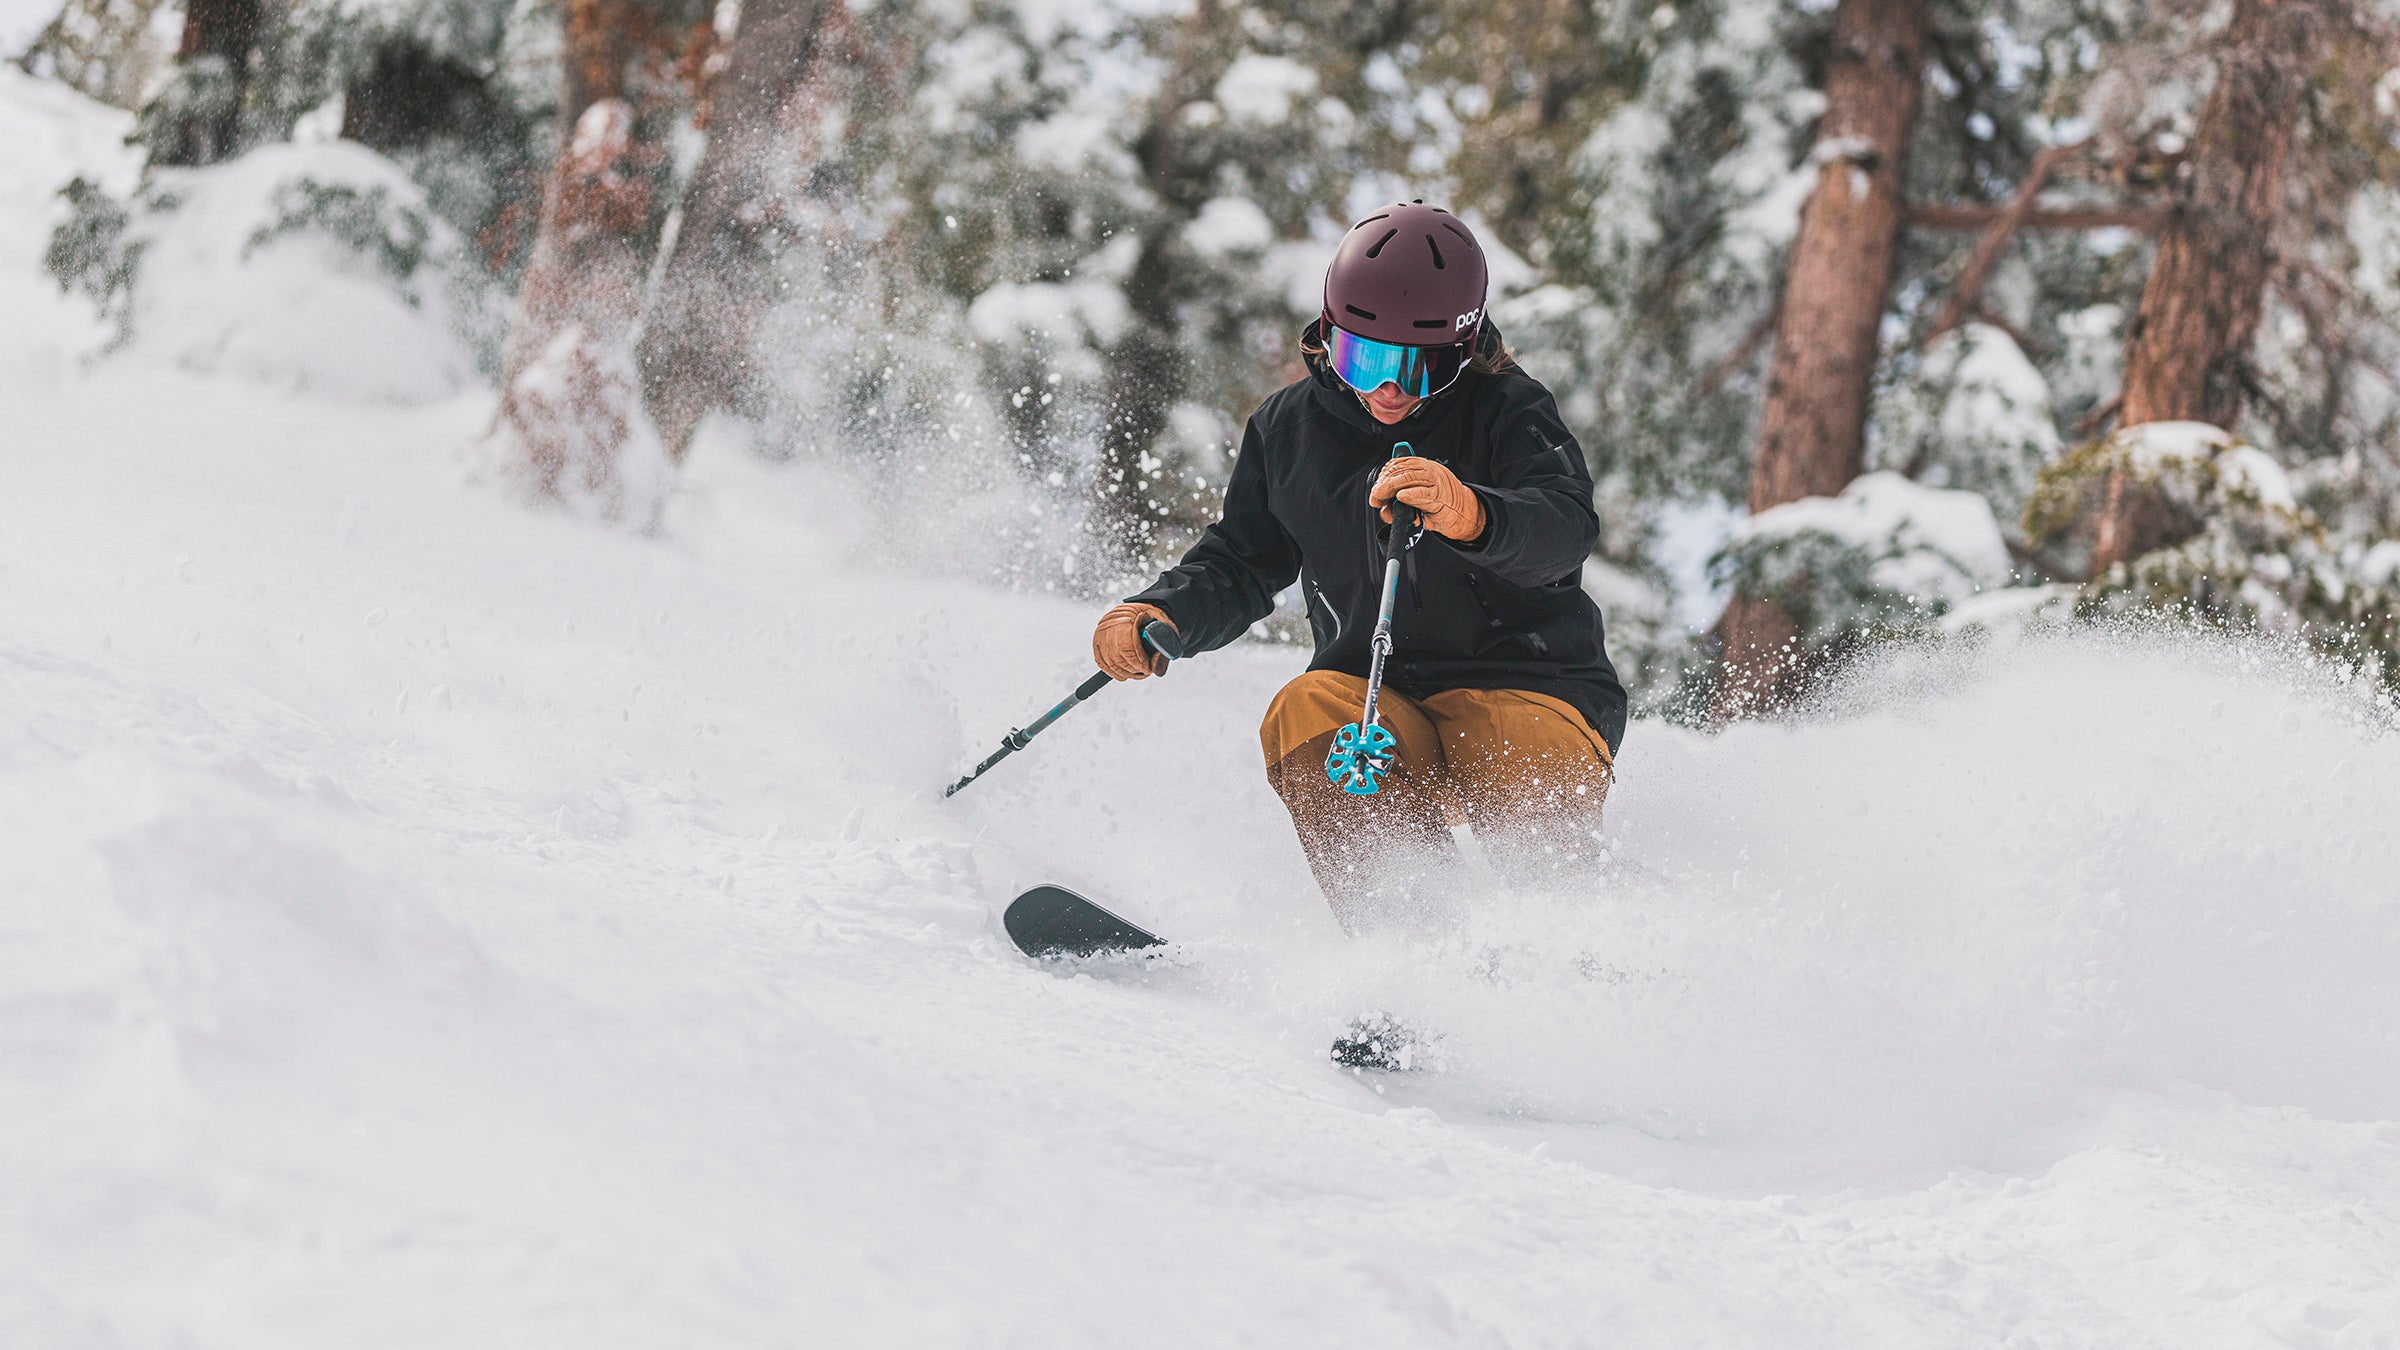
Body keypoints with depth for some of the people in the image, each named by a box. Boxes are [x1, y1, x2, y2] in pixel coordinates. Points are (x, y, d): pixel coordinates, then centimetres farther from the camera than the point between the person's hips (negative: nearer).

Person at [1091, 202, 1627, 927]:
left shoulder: (1506, 408, -7)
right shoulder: (1289, 426, 9)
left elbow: (1566, 527, -26)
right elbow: (1242, 563, 22)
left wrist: (1470, 514, -49)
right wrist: (1163, 613, 0)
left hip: (1526, 684, -3)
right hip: (1375, 696, 4)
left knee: (1538, 840, -33)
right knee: (1305, 715, -32)